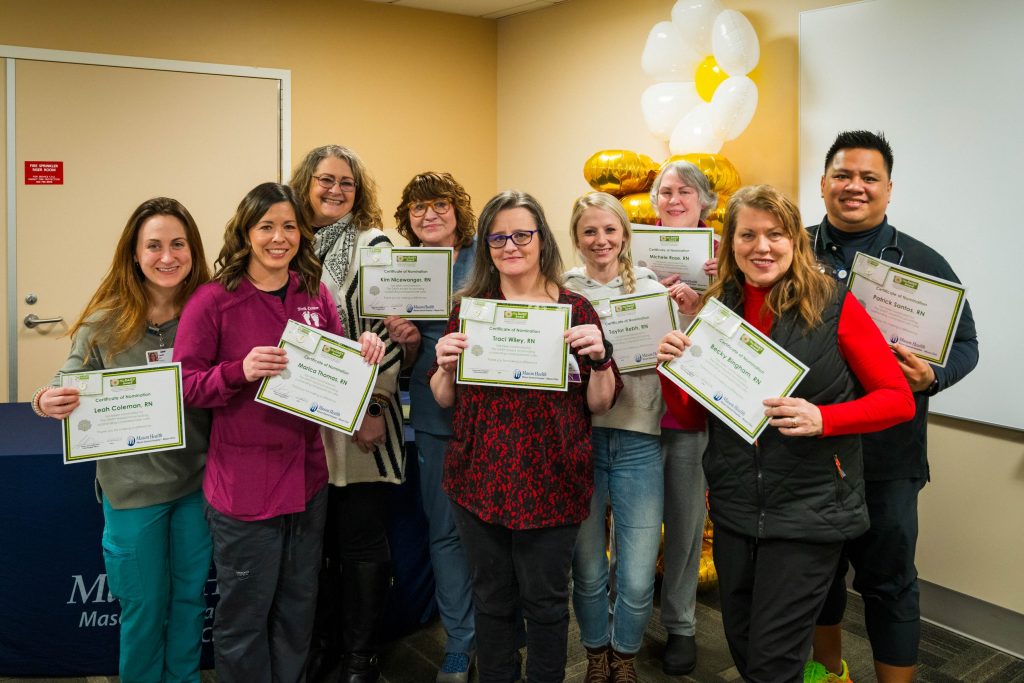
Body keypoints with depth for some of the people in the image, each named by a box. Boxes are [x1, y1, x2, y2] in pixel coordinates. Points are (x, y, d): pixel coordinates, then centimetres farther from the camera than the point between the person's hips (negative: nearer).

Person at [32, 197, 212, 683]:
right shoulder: (105, 323, -11)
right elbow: (69, 389, -6)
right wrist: (47, 402, -27)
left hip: (197, 482, 2)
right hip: (132, 487, -2)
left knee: (190, 597, 19)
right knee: (144, 606, 14)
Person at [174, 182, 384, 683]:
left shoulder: (316, 295, 4)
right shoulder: (214, 301, -10)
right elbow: (184, 383, -10)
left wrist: (363, 351, -8)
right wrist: (240, 371, -26)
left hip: (306, 476, 5)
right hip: (242, 485, -5)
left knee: (297, 606, 20)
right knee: (244, 613, 9)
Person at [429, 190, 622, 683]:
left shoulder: (574, 309, -1)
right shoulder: (469, 308, 4)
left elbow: (598, 404, 0)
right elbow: (444, 400, 8)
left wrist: (599, 358, -18)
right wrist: (445, 365, -12)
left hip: (550, 480, -1)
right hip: (479, 476, 2)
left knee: (545, 601, 10)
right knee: (491, 598, 14)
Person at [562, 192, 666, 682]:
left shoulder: (651, 288, 5)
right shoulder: (560, 292, 5)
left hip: (637, 440, 0)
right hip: (578, 437, 0)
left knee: (638, 578, 1)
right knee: (587, 571, 11)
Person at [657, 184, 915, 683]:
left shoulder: (834, 306, -9)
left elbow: (898, 398, -8)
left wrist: (822, 418, -25)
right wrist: (671, 366, -12)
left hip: (808, 510, -4)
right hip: (734, 507, 4)